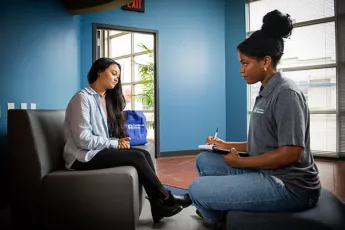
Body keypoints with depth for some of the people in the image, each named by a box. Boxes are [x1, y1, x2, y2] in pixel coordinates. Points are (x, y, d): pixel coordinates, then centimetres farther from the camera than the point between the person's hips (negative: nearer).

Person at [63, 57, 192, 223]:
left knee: (144, 154, -12)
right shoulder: (83, 97, -12)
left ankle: (158, 207, -11)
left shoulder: (106, 99, 16)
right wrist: (115, 144, -15)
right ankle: (165, 198, -3)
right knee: (137, 157, -20)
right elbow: (83, 139, -20)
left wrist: (118, 141, -6)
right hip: (84, 156, -8)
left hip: (99, 150, 8)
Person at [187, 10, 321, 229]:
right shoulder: (266, 93, 11)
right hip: (265, 172, 9)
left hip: (289, 185, -9)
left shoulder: (286, 93, -17)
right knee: (204, 159, 12)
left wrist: (240, 162, -13)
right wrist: (227, 145, 13)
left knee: (197, 189, -14)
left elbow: (291, 152, -23)